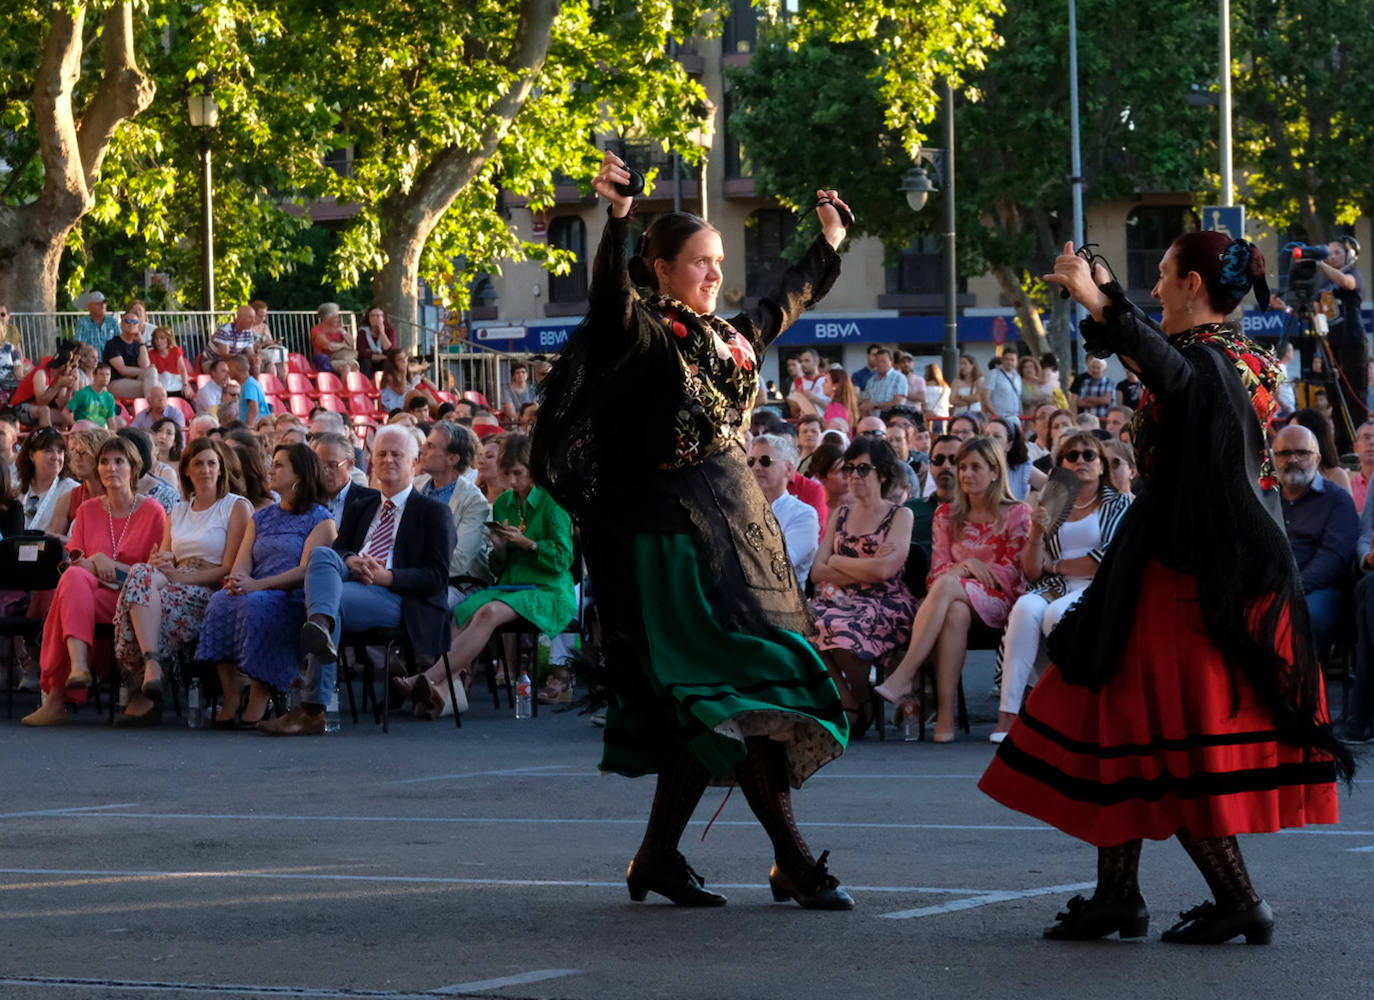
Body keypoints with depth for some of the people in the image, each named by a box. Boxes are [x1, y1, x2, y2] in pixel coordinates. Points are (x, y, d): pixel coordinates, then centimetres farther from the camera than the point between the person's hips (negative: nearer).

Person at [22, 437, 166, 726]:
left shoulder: (153, 512, 5)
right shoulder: (88, 510, 18)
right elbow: (75, 562, 14)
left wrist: (110, 565, -7)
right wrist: (95, 561, -9)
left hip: (130, 596, -3)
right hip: (88, 589, 3)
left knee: (70, 595, -35)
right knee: (74, 576, -36)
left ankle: (57, 698, -43)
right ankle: (78, 666, -56)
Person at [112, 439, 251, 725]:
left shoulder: (237, 507, 7)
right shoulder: (178, 512, 26)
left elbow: (230, 569, -3)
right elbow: (163, 560, 19)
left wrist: (178, 576, -15)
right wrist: (156, 564, -7)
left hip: (211, 595, -5)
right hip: (177, 588, 5)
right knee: (143, 573, -32)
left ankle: (143, 696, -39)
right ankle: (152, 664, -48)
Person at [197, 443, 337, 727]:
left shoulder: (319, 519, 7)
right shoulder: (260, 518, 26)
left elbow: (307, 570, -8)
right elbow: (242, 563, 13)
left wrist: (257, 584, -21)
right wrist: (236, 580, -14)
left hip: (295, 600, -5)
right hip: (255, 592, 5)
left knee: (255, 604, -37)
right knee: (221, 602, -29)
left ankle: (259, 702, -36)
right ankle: (231, 698, -33)